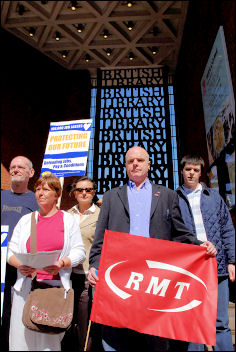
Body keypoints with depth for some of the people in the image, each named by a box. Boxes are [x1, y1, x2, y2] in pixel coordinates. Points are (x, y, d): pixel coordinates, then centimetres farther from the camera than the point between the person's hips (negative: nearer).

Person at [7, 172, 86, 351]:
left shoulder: (68, 219, 4)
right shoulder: (25, 220, 11)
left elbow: (79, 252, 1)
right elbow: (12, 252, 10)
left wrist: (62, 264, -15)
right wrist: (20, 265, -9)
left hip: (55, 286, -2)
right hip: (27, 286, 2)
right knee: (23, 335, 5)